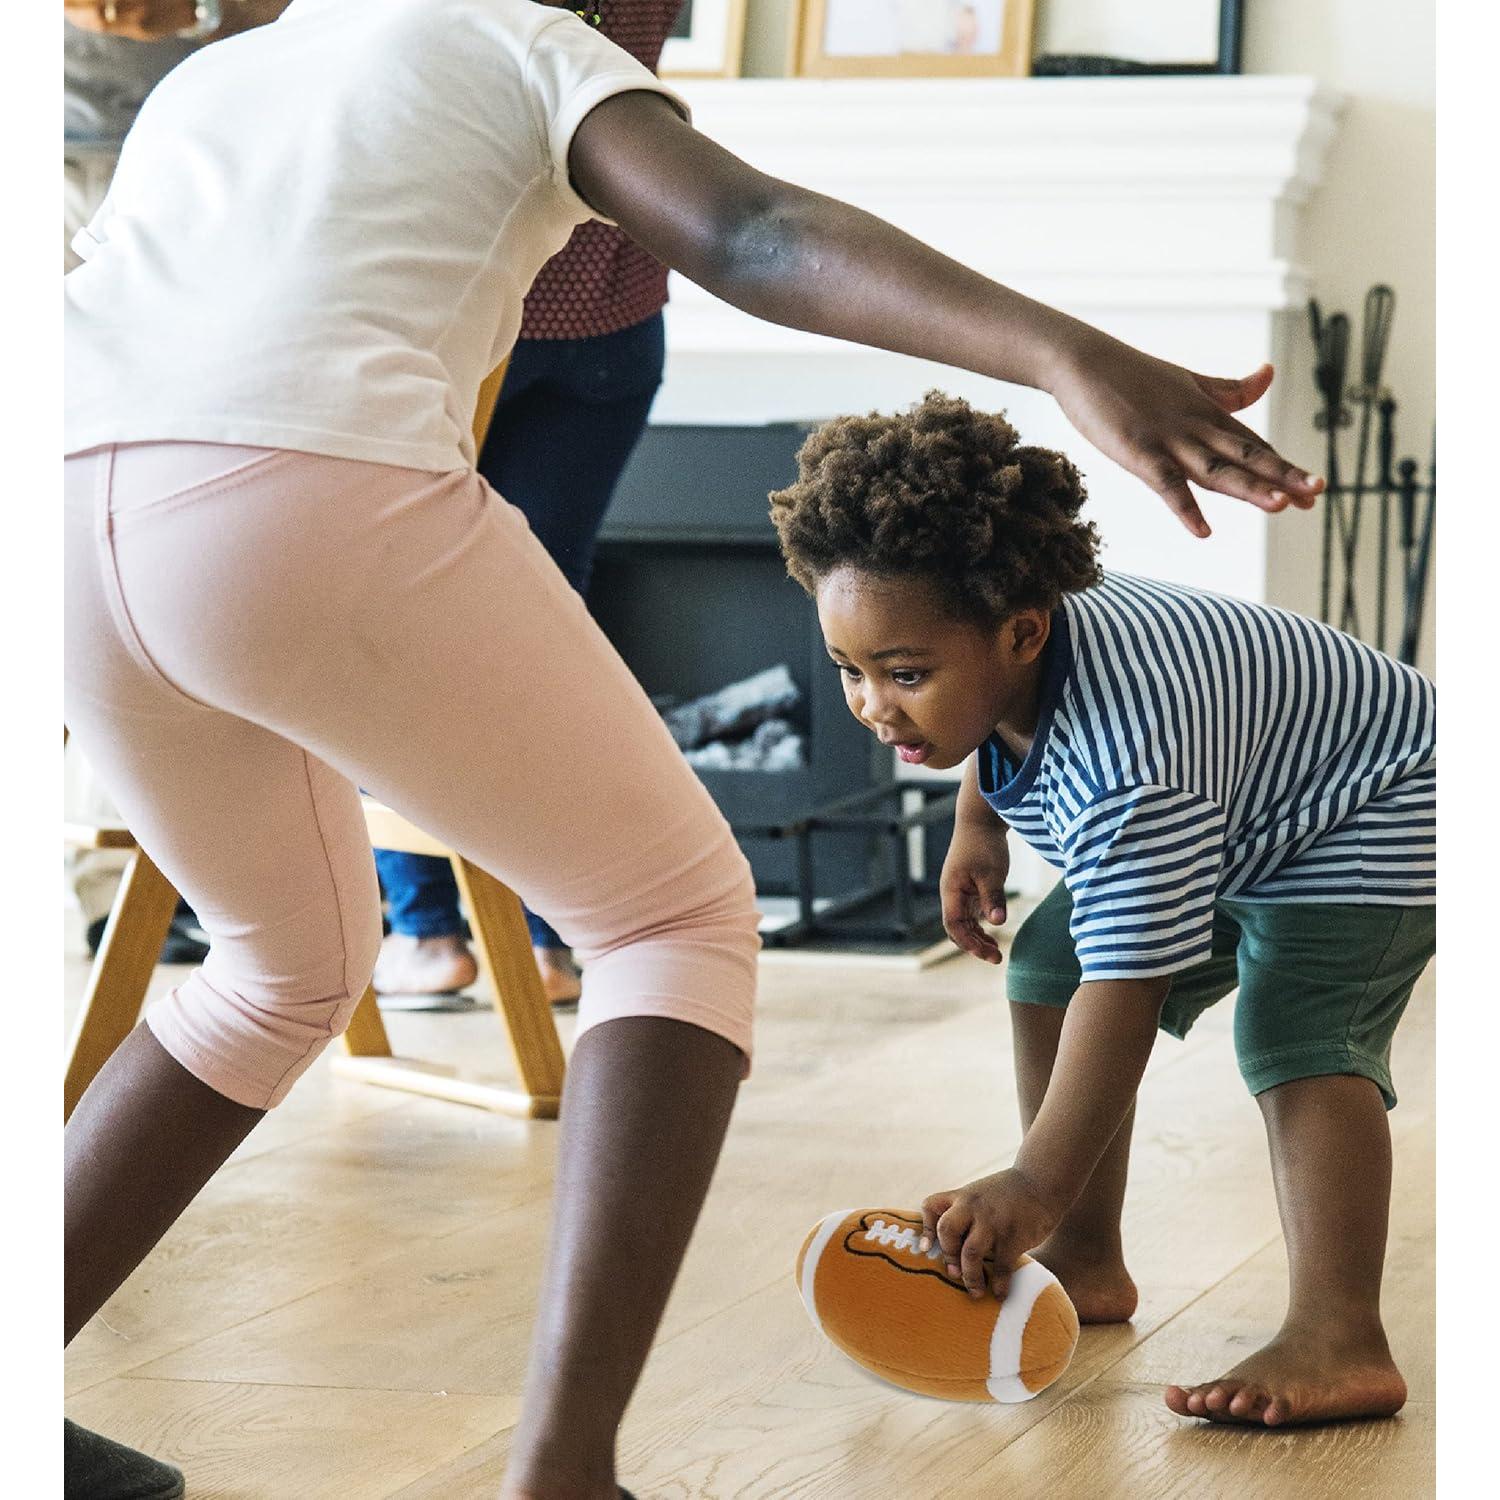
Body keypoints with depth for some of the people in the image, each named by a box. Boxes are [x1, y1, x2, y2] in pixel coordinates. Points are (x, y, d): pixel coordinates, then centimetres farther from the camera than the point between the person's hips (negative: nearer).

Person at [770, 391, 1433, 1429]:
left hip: (1370, 812, -10)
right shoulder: (993, 659, -16)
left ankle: (1339, 1340, -39)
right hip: (1228, 830, 10)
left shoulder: (1124, 772, -43)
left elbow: (1125, 989, -42)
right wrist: (979, 830, 7)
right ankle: (1085, 1261, 16)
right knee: (1047, 970, 9)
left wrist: (1037, 1185, -41)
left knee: (1295, 1030, -31)